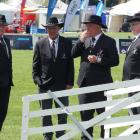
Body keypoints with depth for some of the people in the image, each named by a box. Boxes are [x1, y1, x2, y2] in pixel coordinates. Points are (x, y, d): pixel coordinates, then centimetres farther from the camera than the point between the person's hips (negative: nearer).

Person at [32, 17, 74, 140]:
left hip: (61, 84, 0)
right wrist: (37, 80, -4)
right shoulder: (40, 44, 3)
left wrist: (70, 82, -3)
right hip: (45, 84, 0)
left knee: (63, 113, 4)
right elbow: (36, 65, 6)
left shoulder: (67, 43, 2)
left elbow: (70, 64, 2)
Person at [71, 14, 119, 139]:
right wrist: (81, 40, -8)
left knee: (103, 113, 2)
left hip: (101, 84, -5)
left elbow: (115, 61, -11)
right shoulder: (85, 40, 10)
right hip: (85, 83, 6)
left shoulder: (108, 42, -5)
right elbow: (73, 54, 1)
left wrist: (98, 60, -19)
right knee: (85, 114, 12)